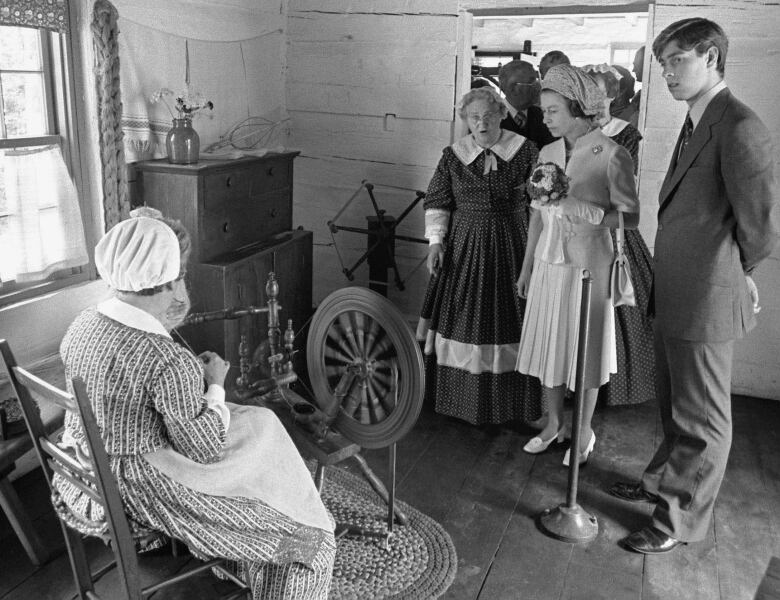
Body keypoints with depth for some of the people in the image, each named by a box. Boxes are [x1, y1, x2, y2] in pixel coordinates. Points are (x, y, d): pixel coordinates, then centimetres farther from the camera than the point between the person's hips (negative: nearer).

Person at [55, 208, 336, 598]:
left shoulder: (81, 325, -6)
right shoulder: (169, 363, -31)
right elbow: (205, 449, -20)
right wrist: (216, 385, -6)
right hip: (143, 492, -9)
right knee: (308, 538, 1)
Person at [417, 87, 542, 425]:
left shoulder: (526, 151, -2)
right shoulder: (453, 156, 2)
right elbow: (437, 202, 4)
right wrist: (436, 241, -7)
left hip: (511, 248, -1)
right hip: (463, 248, 2)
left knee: (505, 317, 4)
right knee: (462, 316, 7)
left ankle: (509, 401, 20)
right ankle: (460, 396, 24)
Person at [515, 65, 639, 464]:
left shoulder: (611, 155, -10)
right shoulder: (547, 153, 7)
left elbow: (630, 217, -10)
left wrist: (590, 213, -27)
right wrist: (526, 266, 14)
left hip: (588, 263, -5)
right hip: (548, 262, 5)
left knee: (585, 346, 6)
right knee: (547, 342, 11)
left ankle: (584, 430, 26)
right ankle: (553, 423, 30)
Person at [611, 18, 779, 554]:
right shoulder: (694, 126, 11)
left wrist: (735, 274, -2)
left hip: (706, 303, -9)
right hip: (675, 298, 9)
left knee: (702, 420, 9)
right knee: (674, 406, 24)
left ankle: (682, 521, 25)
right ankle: (663, 483, 44)